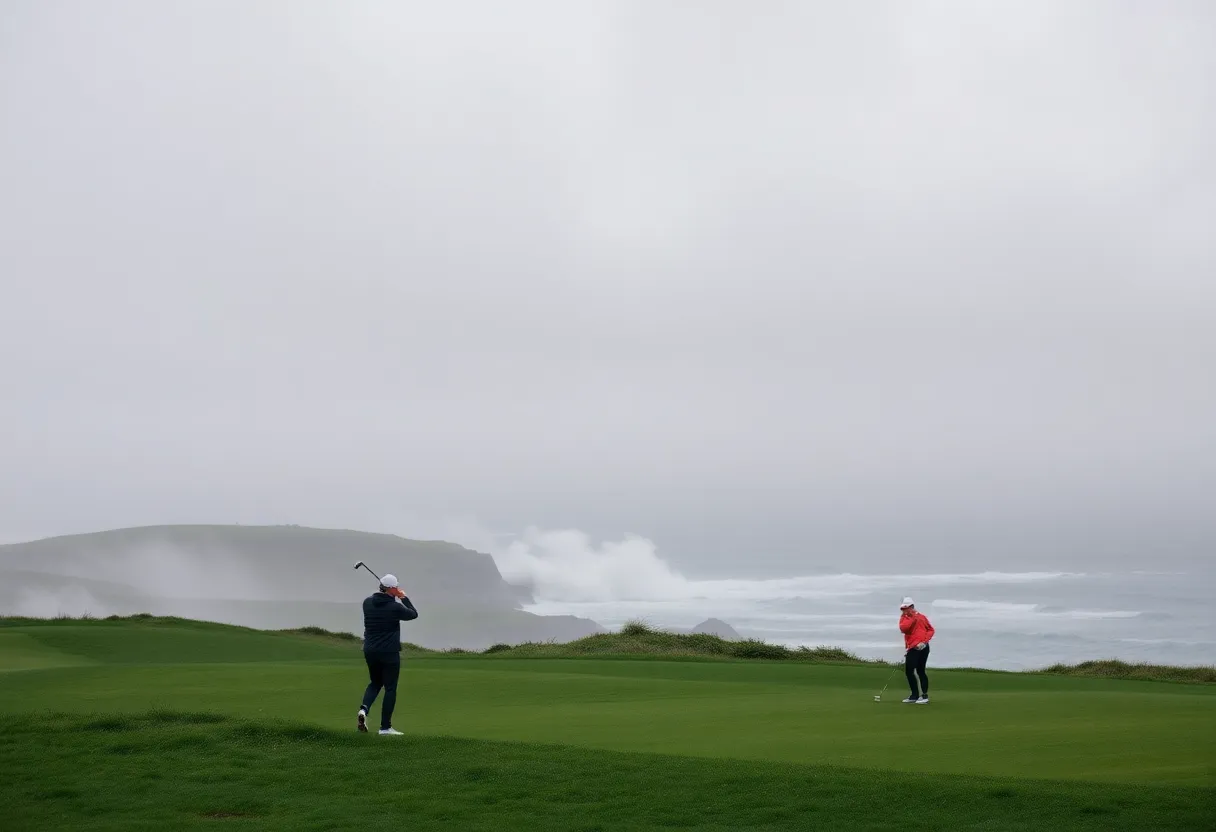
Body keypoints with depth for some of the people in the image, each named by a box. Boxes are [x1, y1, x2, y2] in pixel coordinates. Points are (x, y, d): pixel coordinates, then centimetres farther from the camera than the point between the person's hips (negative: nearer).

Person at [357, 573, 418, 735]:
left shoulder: (367, 602, 0)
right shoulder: (395, 607, -14)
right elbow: (413, 614, 2)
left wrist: (395, 597, 16)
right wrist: (404, 598, 10)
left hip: (369, 650, 5)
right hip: (389, 652, -5)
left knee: (375, 683, 23)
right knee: (390, 688, 3)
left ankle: (364, 709, -5)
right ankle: (385, 727, 1)